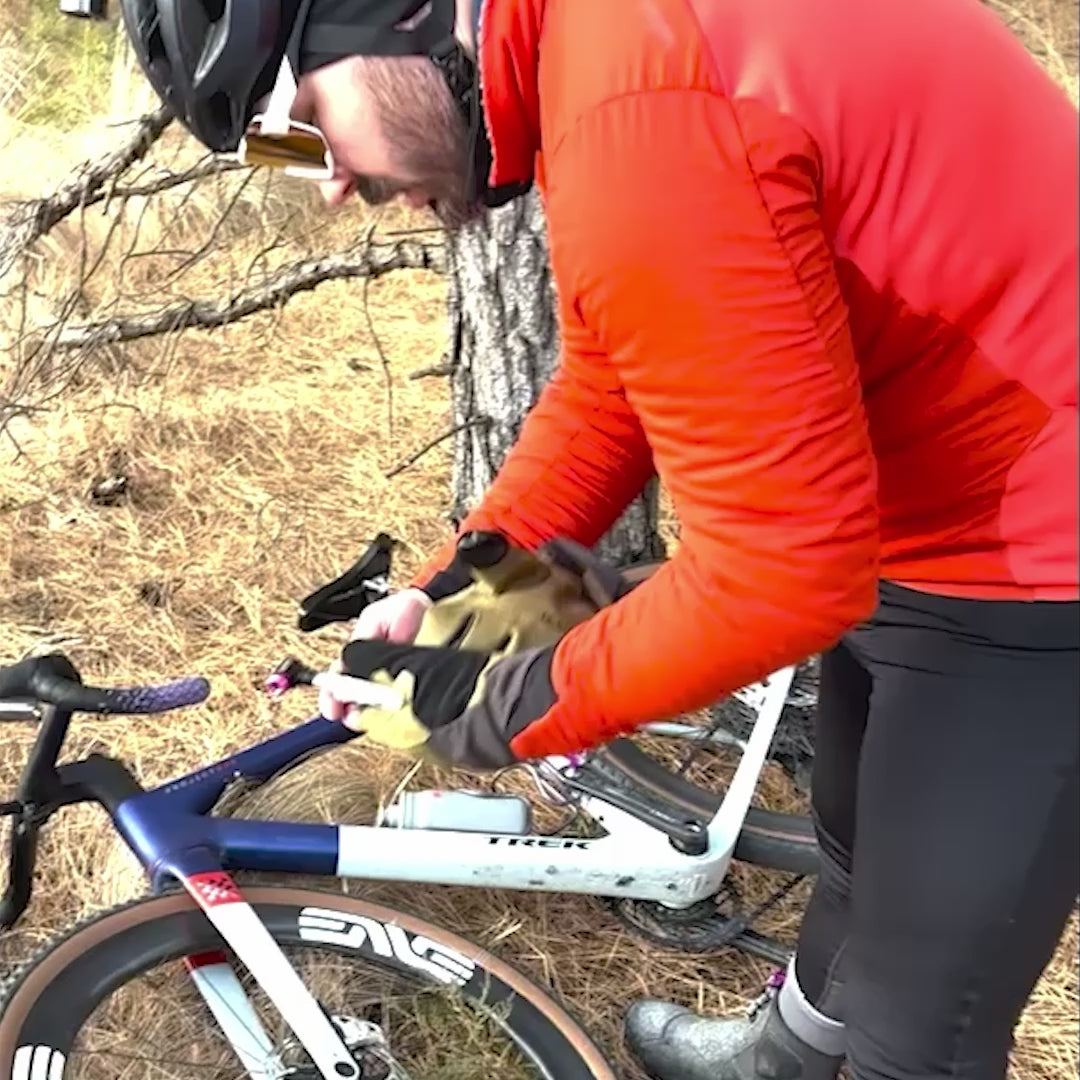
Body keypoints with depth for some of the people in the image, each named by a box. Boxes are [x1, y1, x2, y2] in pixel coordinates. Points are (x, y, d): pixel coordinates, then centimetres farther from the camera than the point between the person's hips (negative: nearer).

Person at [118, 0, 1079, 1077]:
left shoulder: (641, 113, -33)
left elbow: (776, 571, -29)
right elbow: (609, 379, 8)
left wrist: (499, 705, -15)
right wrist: (451, 590, 2)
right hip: (912, 501, 9)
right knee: (859, 847, 31)